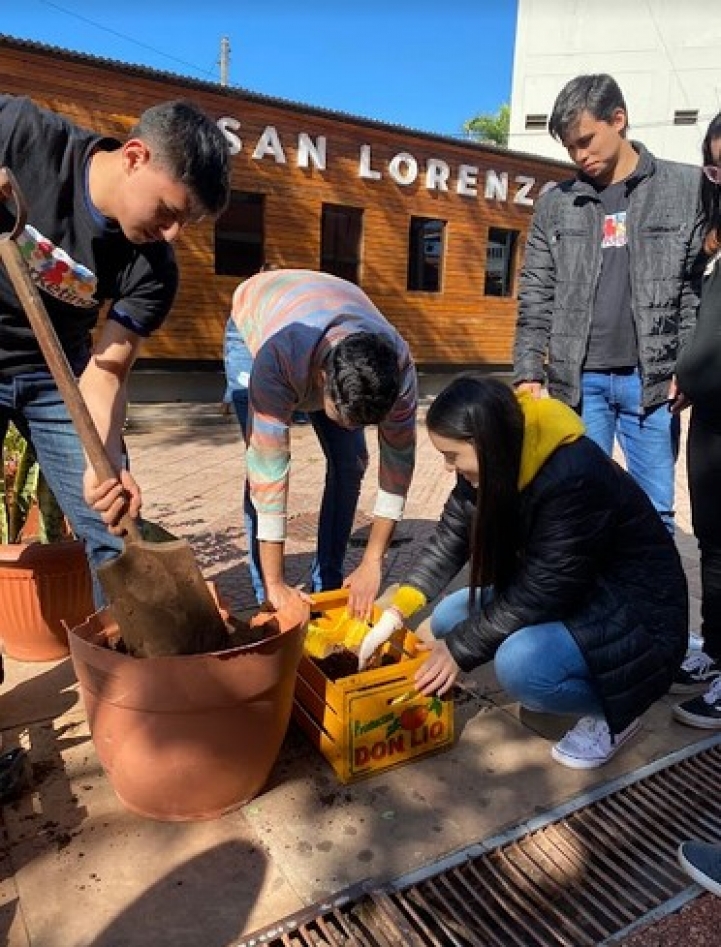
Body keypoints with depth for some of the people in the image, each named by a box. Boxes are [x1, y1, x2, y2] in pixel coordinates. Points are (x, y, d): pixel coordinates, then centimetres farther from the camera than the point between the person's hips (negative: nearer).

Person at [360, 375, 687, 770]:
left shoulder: (574, 479, -33)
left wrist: (459, 650, -19)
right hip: (559, 592, 8)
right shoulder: (498, 461, -9)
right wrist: (394, 614, -7)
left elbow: (540, 596, -28)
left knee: (519, 663, -32)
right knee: (448, 619, -1)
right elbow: (450, 538, -2)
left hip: (634, 609, -8)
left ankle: (614, 711, -1)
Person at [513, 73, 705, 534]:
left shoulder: (689, 188, 4)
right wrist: (528, 372, -2)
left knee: (654, 510, 8)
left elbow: (703, 289, 2)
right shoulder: (555, 205, 8)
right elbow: (535, 300, 6)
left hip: (652, 380, -1)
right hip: (578, 380, 1)